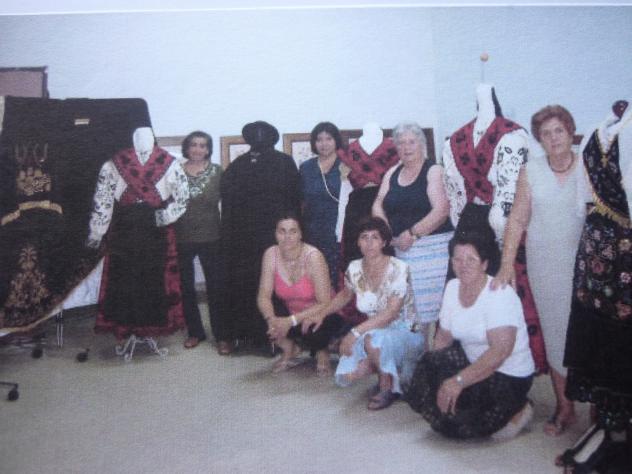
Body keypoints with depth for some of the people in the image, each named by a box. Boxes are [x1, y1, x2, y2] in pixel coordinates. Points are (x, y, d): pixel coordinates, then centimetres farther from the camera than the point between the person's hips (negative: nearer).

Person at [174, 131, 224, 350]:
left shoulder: (217, 171, 0)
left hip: (210, 238, -2)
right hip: (181, 238, 2)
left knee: (215, 287, 2)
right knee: (185, 287, 11)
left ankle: (221, 335, 12)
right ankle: (195, 331, 26)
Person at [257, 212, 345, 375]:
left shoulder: (313, 256, -25)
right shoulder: (271, 254, -13)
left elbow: (325, 304, -25)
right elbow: (263, 296, -11)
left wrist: (291, 321, -33)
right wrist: (271, 318, -32)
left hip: (322, 316, -4)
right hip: (292, 315, 4)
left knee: (310, 331, -35)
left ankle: (322, 351, 3)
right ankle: (290, 351, 9)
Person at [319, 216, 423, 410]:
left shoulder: (399, 269, -21)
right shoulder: (354, 268, -5)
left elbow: (391, 313, -30)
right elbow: (345, 295, 17)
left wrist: (355, 332, -36)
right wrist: (321, 313, 5)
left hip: (406, 336, -5)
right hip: (376, 333, 5)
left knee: (372, 339, -37)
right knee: (344, 376, -15)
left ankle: (388, 387, -8)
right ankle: (389, 371, 13)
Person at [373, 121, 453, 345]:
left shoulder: (434, 171, -2)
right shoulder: (392, 174, 15)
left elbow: (441, 210, -13)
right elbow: (378, 206, 12)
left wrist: (413, 233, -16)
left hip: (431, 248, -4)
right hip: (400, 251, 5)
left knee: (429, 306, -6)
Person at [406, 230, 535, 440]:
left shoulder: (500, 295, -21)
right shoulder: (452, 287, 1)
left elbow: (500, 351, -29)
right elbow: (444, 336, 5)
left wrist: (459, 381, -33)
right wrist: (429, 368, -10)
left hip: (509, 377, -6)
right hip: (472, 363, 6)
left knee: (454, 420, -23)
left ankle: (516, 411, -1)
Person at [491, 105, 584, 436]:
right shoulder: (531, 171, 4)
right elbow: (517, 219, 3)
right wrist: (507, 264, -3)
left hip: (583, 263, -1)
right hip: (545, 266, 1)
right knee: (555, 331, 7)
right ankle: (564, 407, 20)